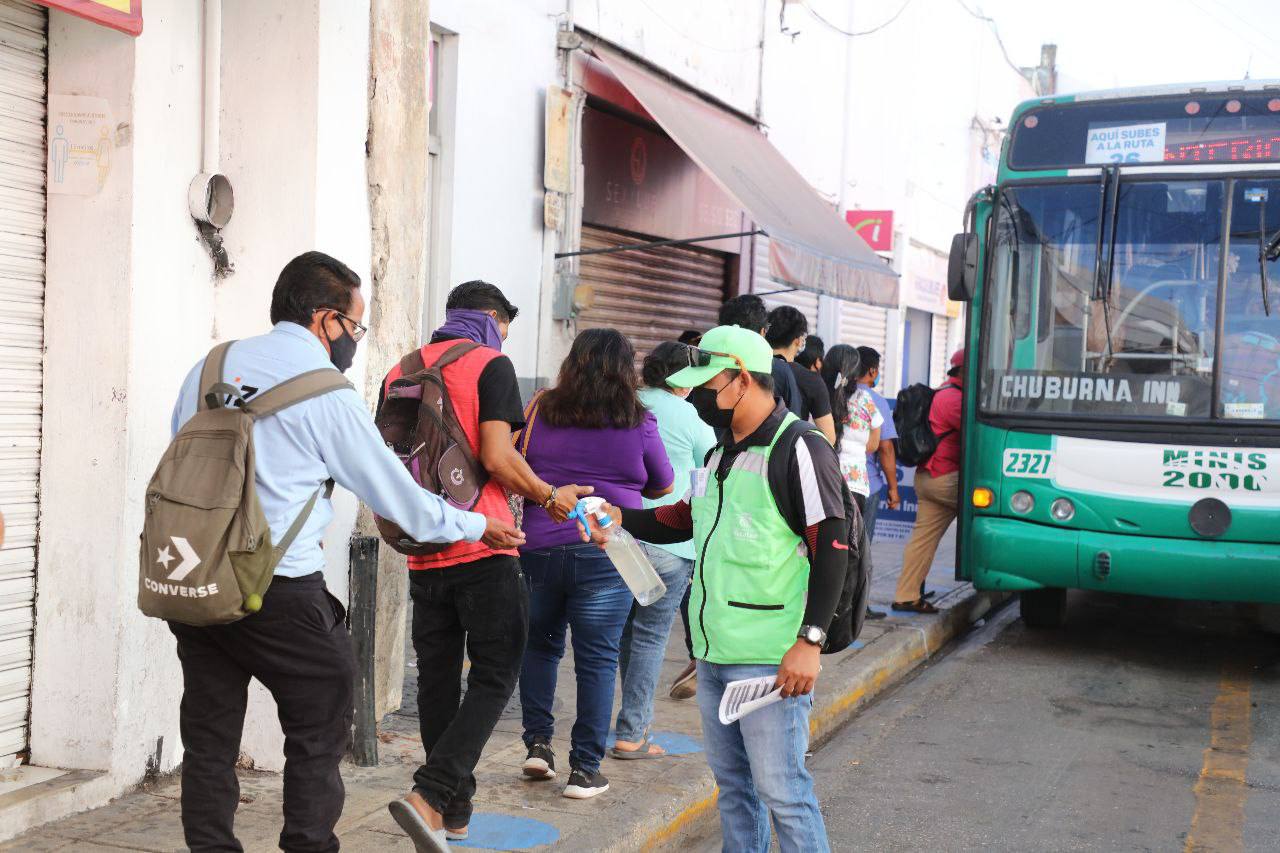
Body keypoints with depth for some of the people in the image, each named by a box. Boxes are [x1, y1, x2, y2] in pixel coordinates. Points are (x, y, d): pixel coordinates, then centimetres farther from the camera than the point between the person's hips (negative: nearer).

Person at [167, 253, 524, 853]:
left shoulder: (209, 367, 9)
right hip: (280, 591, -6)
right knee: (318, 737, 9)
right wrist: (478, 527, 12)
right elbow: (391, 490, -1)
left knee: (209, 741, 13)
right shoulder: (327, 392, -8)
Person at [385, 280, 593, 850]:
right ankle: (428, 795, -14)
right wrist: (548, 495, 0)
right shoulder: (490, 364, -4)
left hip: (424, 552, 6)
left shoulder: (400, 372, 13)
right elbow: (497, 457, -15)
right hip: (484, 548, -6)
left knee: (437, 679, 13)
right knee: (494, 677, 0)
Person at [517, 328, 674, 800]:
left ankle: (538, 743, 17)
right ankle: (585, 769, 7)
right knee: (597, 660, 4)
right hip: (605, 553, -2)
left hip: (540, 550, 2)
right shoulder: (638, 422, -2)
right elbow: (662, 488, 12)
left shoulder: (541, 412, 3)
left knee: (540, 645, 20)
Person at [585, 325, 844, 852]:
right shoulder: (721, 451, 17)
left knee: (781, 789, -6)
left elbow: (832, 546, -15)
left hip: (769, 659, -9)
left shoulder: (798, 449, -11)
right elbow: (684, 521, 28)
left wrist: (810, 641, -20)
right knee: (732, 783, 15)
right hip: (712, 651, 9)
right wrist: (620, 518, 11)